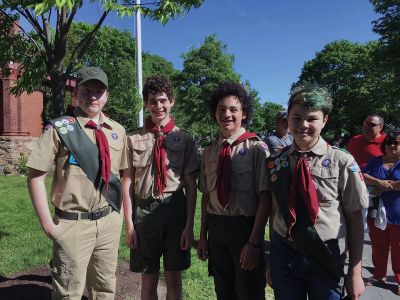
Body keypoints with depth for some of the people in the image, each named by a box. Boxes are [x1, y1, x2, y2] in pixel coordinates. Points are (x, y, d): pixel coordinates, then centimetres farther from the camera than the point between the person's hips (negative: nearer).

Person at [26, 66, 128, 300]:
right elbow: (36, 176, -7)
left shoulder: (117, 131, 4)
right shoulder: (60, 128, -8)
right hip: (73, 225, -4)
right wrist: (48, 224, -9)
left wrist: (121, 214, 7)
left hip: (109, 222, 4)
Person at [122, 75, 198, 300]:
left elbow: (191, 184, 0)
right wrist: (129, 223, -2)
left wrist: (189, 225, -3)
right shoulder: (134, 139, 0)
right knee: (149, 280, 15)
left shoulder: (185, 139, 0)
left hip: (176, 210, 0)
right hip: (144, 211, 0)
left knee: (174, 279, 15)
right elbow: (128, 182, 1)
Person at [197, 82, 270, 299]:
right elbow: (206, 196, 8)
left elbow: (264, 198, -13)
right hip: (216, 227, 5)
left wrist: (254, 242, -15)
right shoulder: (209, 152, 4)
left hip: (246, 227, -4)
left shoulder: (257, 148, -11)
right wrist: (203, 236, 8)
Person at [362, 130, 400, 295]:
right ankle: (379, 275, 33)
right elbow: (362, 176, -3)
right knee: (378, 247, 15)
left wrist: (384, 187, -16)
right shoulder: (375, 161, 8)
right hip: (376, 213, 4)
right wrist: (379, 182, -19)